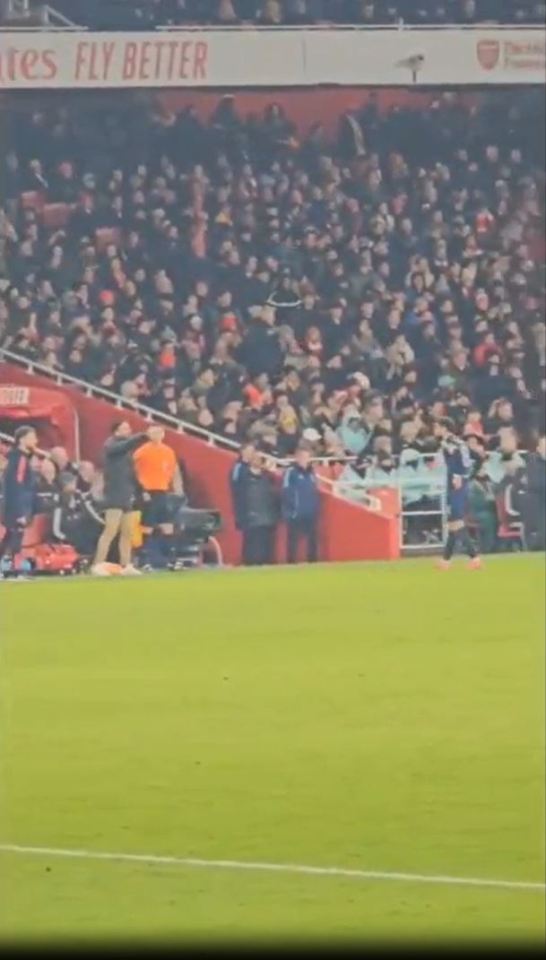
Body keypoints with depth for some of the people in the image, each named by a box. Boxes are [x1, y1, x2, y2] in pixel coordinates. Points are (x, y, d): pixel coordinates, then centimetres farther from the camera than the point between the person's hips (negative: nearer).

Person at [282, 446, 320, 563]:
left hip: (311, 514, 7)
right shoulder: (291, 472, -10)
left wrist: (316, 508, 11)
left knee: (312, 540, 10)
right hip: (296, 514, -7)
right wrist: (292, 509, -19)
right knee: (293, 541, -4)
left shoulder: (311, 472, 11)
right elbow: (286, 493, -14)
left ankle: (312, 562, 18)